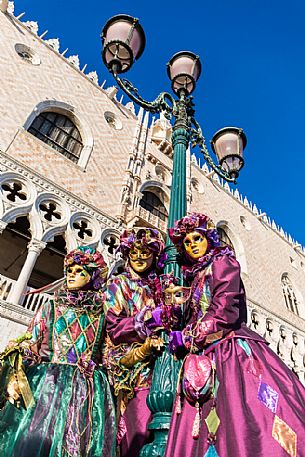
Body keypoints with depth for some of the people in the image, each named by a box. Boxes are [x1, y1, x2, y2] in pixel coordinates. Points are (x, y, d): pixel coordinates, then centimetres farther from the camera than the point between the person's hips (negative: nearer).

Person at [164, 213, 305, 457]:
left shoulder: (223, 262, 2)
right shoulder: (196, 277, 25)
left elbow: (224, 311, -11)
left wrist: (186, 336, -5)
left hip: (230, 351, -6)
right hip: (207, 358, 7)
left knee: (240, 428, -16)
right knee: (198, 437, -2)